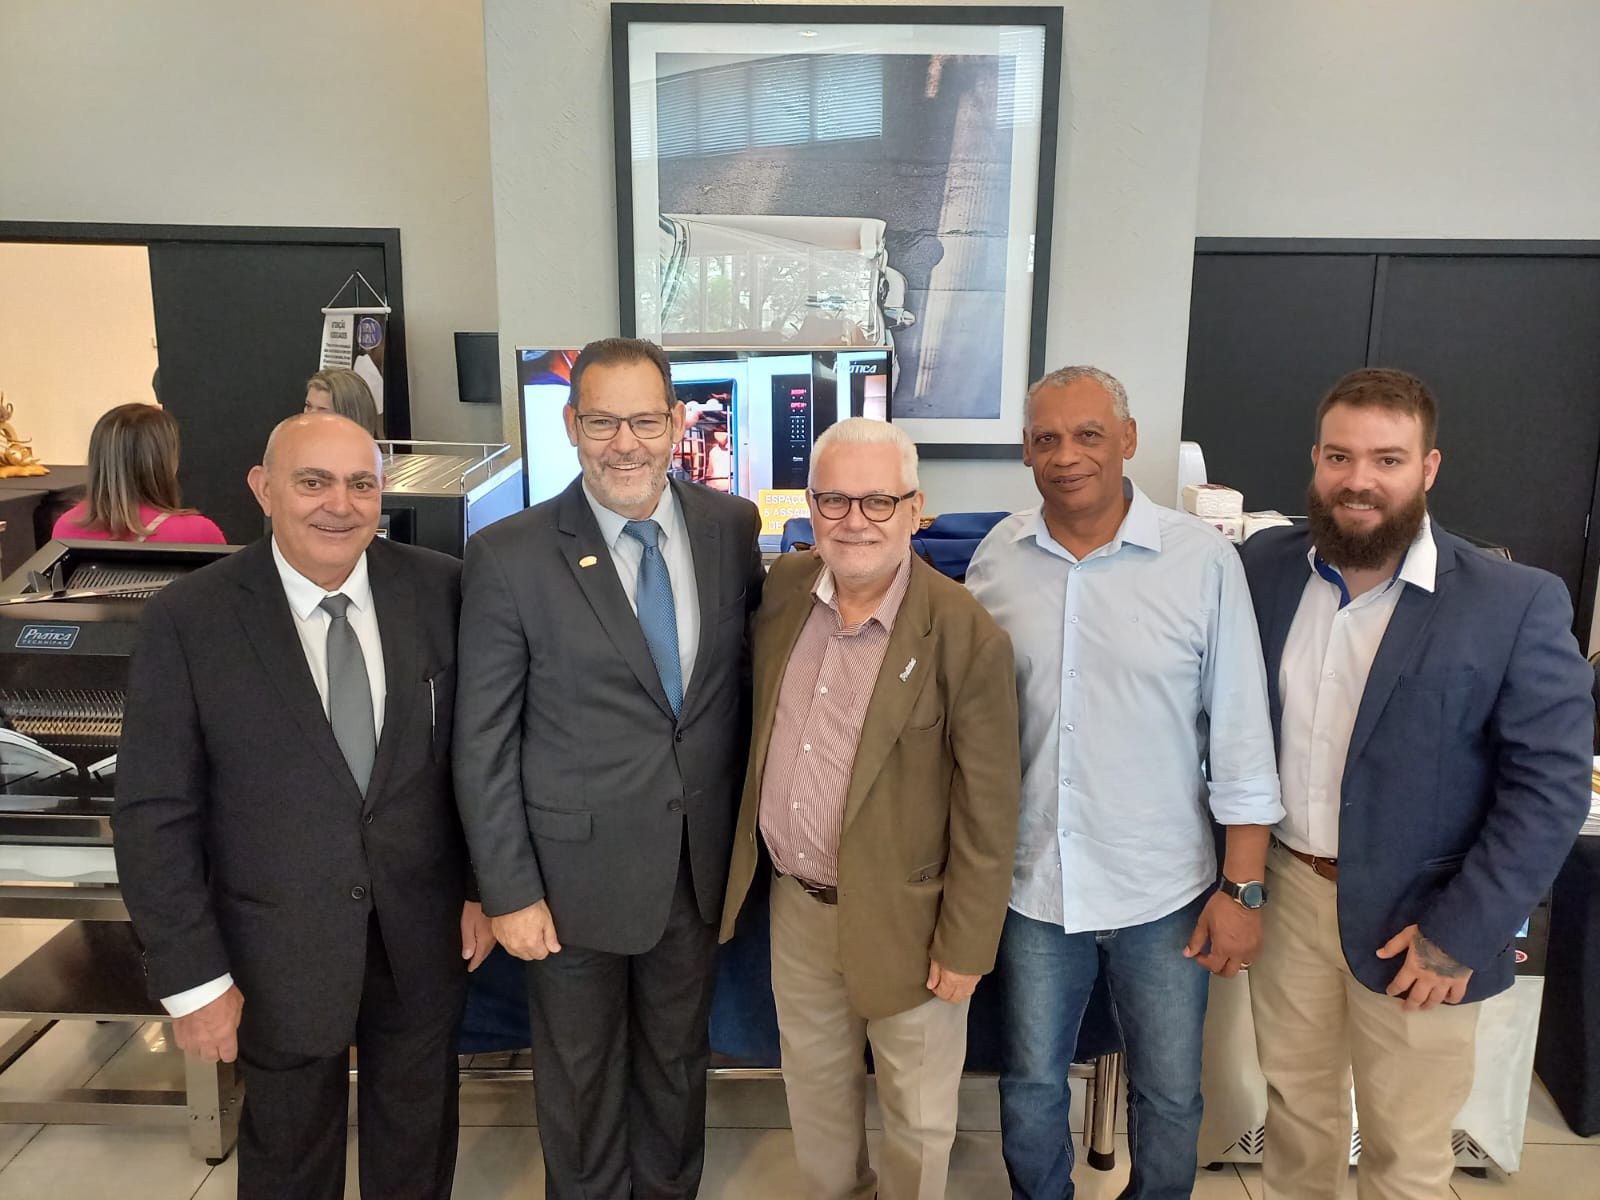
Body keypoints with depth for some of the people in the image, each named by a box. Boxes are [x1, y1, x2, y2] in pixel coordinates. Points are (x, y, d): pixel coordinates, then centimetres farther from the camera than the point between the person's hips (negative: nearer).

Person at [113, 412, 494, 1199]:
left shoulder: (439, 589, -8)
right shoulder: (189, 617, -13)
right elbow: (155, 813, -11)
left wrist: (484, 884, 2)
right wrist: (191, 974, -10)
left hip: (424, 931, 2)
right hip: (280, 947, -1)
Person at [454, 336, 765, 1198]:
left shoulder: (731, 525, -5)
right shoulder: (509, 556, -15)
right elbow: (483, 744, -10)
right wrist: (508, 893, -9)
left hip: (700, 860, 3)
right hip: (577, 864, -3)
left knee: (678, 1060, 24)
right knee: (579, 1077, 20)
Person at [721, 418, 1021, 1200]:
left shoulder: (964, 636, -21)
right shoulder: (782, 587, -5)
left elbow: (988, 811, -15)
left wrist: (965, 946, -12)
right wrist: (749, 862, 10)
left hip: (902, 918, -5)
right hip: (795, 904, 5)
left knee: (918, 1117, 16)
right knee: (814, 1086, 26)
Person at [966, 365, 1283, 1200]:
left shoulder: (1202, 560, -11)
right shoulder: (997, 558, -3)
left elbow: (1241, 739, -7)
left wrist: (1242, 888, -7)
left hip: (1164, 891, -1)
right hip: (1034, 883, 2)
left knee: (1169, 1096, 17)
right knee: (1030, 1086, 19)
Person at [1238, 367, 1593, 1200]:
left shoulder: (1516, 604, -14)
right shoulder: (1266, 565, -3)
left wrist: (1460, 933, -13)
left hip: (1413, 919, -3)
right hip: (1285, 890, 3)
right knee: (1294, 1105, 20)